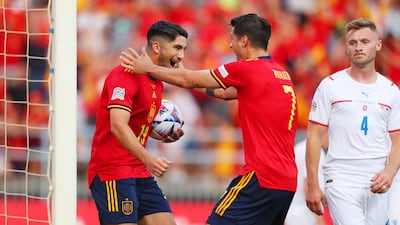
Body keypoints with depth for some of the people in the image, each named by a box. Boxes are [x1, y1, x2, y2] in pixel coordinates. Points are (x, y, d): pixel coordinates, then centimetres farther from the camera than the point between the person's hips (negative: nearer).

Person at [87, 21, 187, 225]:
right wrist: (148, 159, -39)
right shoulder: (126, 75, -14)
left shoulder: (157, 83, 15)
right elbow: (118, 126, -27)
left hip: (140, 174, 9)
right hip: (113, 175, -9)